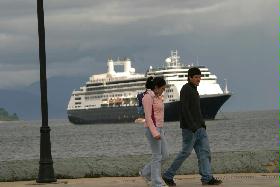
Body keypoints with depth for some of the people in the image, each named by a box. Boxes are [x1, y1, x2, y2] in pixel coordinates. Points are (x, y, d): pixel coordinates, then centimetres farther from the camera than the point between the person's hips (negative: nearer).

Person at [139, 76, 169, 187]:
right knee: (157, 156, -6)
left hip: (158, 129, 9)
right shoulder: (148, 97, -14)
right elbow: (148, 117, -19)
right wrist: (154, 132, -25)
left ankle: (146, 172, 24)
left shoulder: (157, 97, 14)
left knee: (164, 155, 10)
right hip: (152, 129, -9)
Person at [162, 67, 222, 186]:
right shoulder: (185, 89, -12)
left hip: (199, 127, 9)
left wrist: (202, 124, 17)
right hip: (189, 128, -9)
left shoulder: (194, 90, 17)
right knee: (186, 152, -5)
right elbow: (184, 109, -20)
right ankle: (168, 175, 4)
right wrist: (192, 126, -26)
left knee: (205, 151, 1)